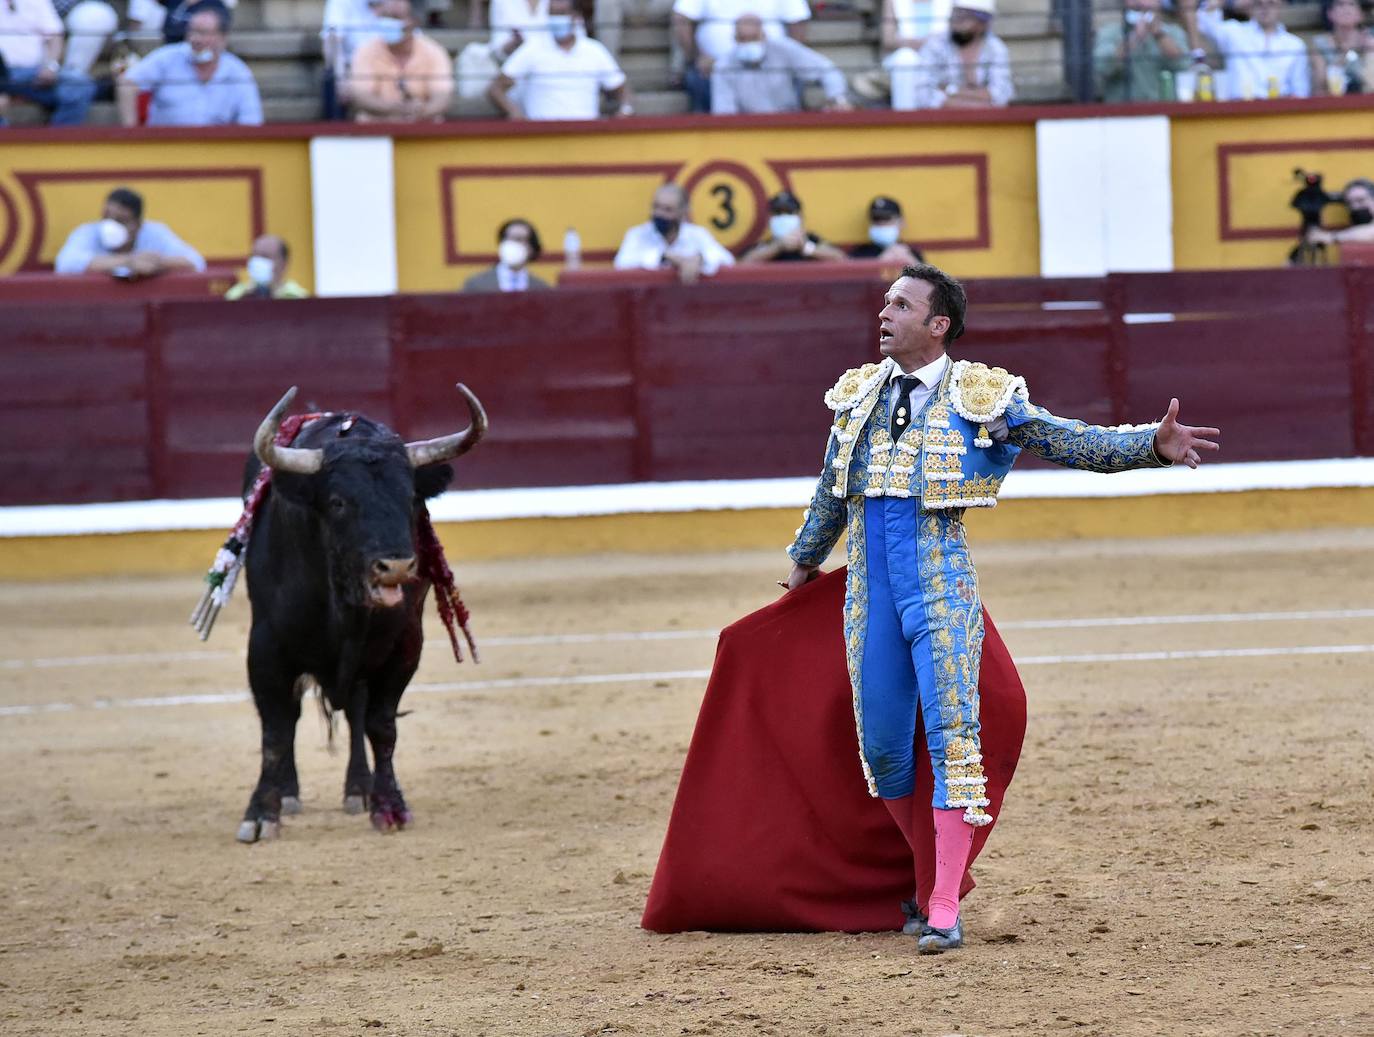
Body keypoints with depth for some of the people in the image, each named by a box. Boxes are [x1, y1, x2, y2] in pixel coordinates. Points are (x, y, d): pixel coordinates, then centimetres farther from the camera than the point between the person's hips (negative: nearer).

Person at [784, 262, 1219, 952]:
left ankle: (944, 912, -13)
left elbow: (1075, 443, -5)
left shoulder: (983, 397, -2)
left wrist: (1152, 445, -20)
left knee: (951, 735, -12)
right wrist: (805, 561, 38)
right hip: (870, 592, 4)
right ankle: (924, 876, 27)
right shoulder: (856, 397, 10)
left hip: (940, 589, -4)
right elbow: (831, 493, 26)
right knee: (882, 746, 7)